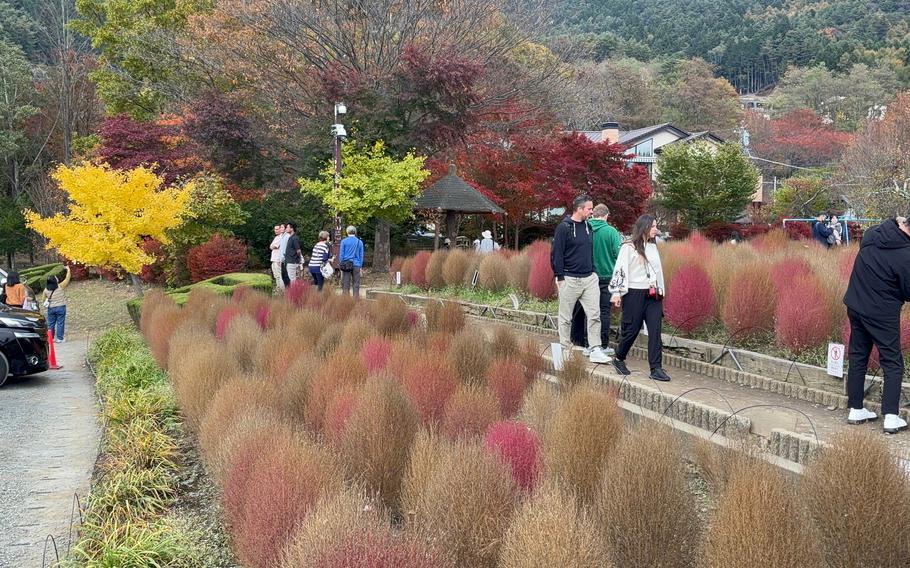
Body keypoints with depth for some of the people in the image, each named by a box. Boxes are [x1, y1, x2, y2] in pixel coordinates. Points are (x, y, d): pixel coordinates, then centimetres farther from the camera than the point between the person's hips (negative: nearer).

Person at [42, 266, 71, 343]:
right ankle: (59, 338, 1)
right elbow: (67, 279, -2)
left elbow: (44, 299, 7)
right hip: (61, 307, -2)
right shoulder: (60, 286, -12)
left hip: (51, 308, 2)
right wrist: (68, 270, 10)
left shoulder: (46, 290, -4)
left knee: (51, 324, 11)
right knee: (60, 323, 2)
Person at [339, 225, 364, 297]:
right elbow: (361, 255, 9)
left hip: (346, 265, -1)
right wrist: (360, 266, 14)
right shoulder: (359, 242, 5)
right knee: (356, 284, 4)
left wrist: (341, 265, 8)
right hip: (356, 265, 1)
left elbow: (341, 254, 1)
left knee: (345, 284, 1)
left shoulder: (344, 241, 0)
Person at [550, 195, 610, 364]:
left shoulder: (588, 227, 12)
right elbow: (556, 253, -10)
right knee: (566, 318, 5)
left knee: (594, 315, -1)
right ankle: (565, 350, 15)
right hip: (570, 279, -6)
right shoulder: (564, 227, -9)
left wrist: (593, 270, 15)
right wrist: (560, 277, -13)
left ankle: (595, 350, 1)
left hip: (589, 278, 6)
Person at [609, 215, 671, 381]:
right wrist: (617, 292, -17)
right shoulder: (628, 248, -5)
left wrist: (660, 291, 20)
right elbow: (620, 270, -10)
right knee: (631, 330, 0)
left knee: (655, 331, -4)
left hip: (653, 295, 6)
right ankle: (618, 359, 24)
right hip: (634, 294, -6)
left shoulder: (653, 247, 16)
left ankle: (656, 368, -6)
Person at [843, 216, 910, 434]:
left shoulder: (871, 235, -7)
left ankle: (855, 409, 20)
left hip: (855, 307, 6)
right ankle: (891, 416, 0)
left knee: (858, 358, 14)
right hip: (883, 315, -6)